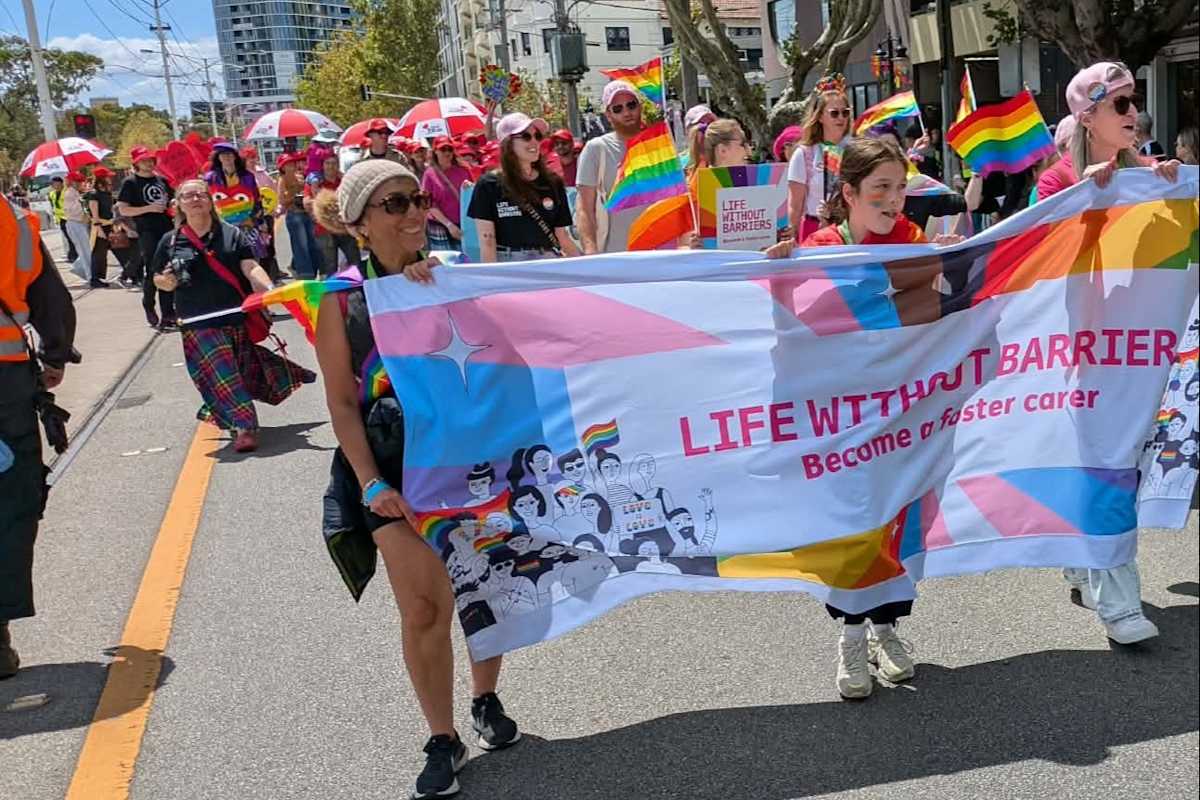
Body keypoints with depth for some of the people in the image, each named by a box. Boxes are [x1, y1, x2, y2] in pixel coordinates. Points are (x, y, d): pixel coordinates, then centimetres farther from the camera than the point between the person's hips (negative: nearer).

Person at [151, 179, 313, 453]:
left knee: (243, 373, 11)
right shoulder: (171, 242, 5)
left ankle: (242, 424, 31)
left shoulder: (232, 234, 2)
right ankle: (245, 426, -5)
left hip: (238, 317, 0)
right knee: (222, 375, -8)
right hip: (200, 324, 0)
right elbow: (158, 279, 15)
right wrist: (168, 281, -9)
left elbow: (251, 268, -8)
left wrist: (270, 292, -25)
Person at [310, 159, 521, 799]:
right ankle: (443, 741, 16)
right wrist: (371, 484, -11)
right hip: (394, 463, -2)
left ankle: (486, 702, 36)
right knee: (424, 607, -3)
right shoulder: (342, 298, -4)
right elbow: (341, 401, -4)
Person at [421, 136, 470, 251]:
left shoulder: (462, 171, 8)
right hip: (439, 229, -2)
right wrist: (449, 224, -12)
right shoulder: (430, 174, 1)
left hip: (462, 228, 2)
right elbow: (430, 205, -3)